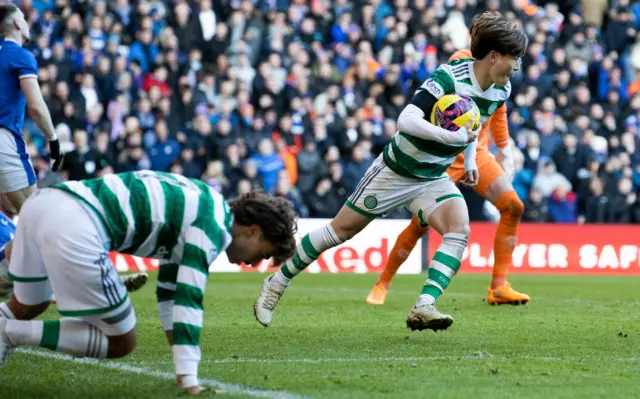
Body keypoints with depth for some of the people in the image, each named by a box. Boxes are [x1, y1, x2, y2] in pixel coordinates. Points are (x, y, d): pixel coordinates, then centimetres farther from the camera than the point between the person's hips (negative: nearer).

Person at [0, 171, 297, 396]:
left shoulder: (201, 205, 28)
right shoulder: (213, 225, 1)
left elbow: (171, 292, 36)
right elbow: (188, 299, -8)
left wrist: (186, 370, 37)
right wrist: (188, 380, -12)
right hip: (74, 226, -10)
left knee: (25, 309, 35)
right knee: (120, 343, 5)